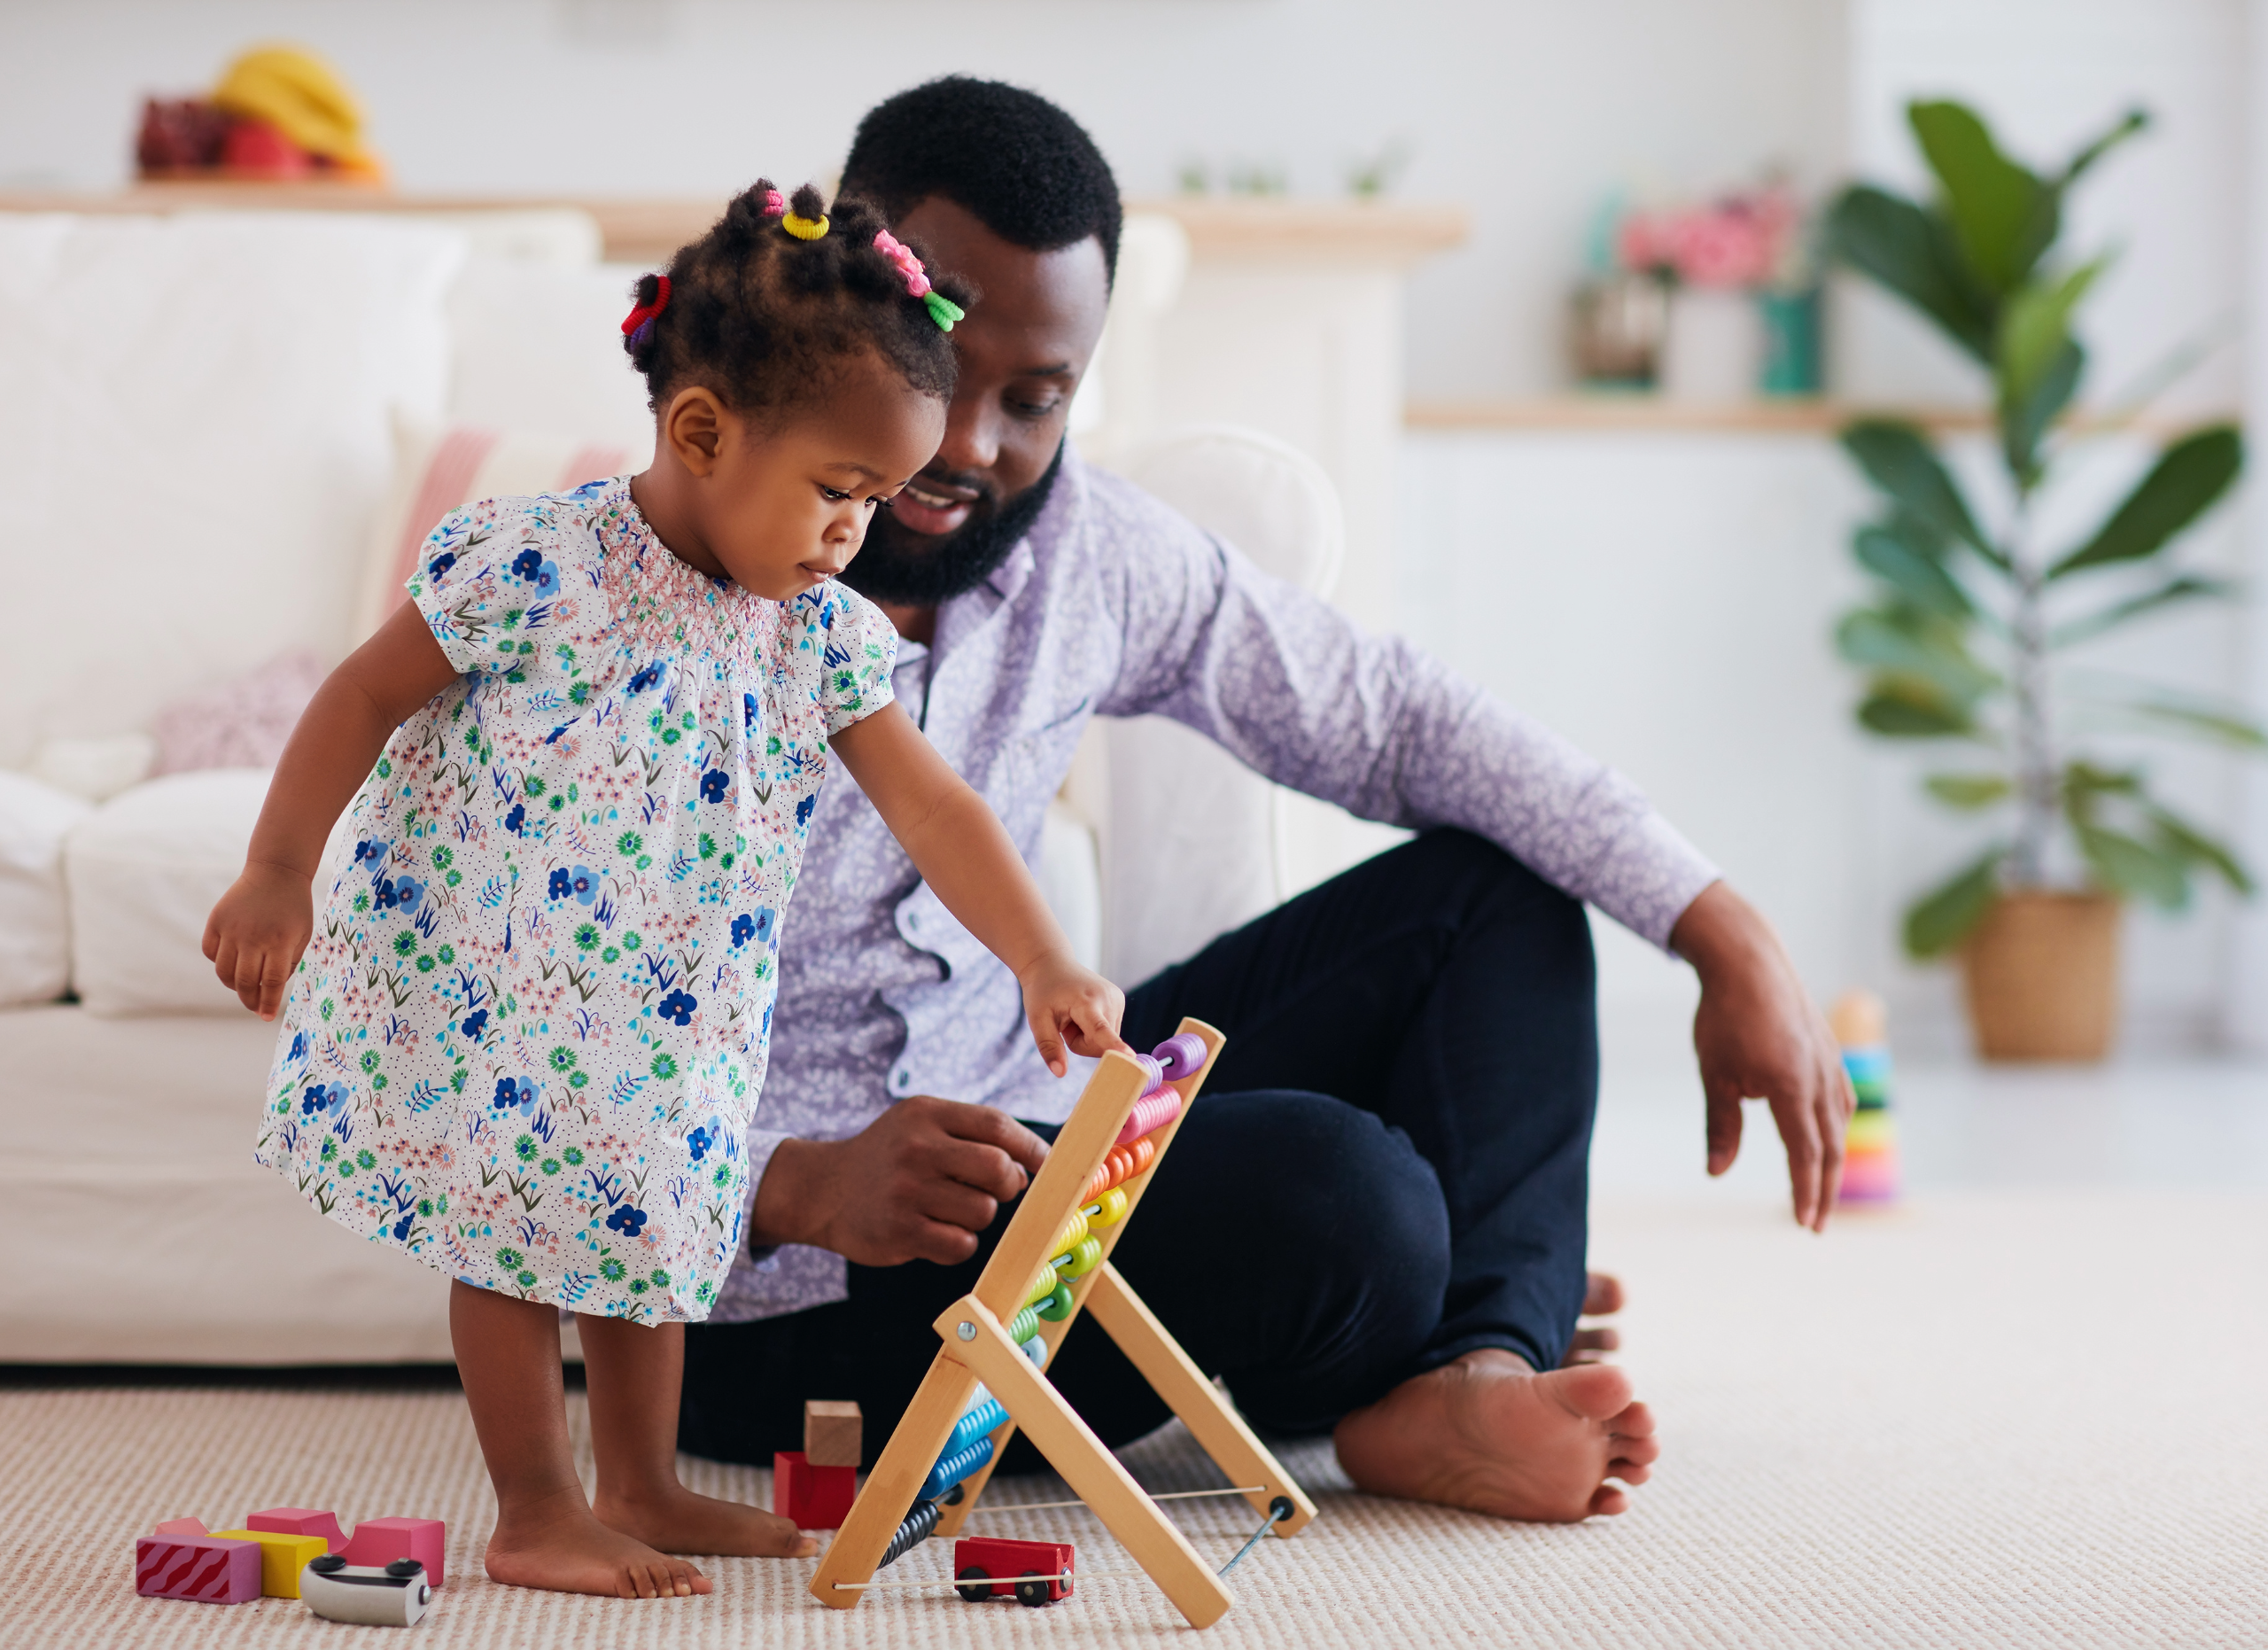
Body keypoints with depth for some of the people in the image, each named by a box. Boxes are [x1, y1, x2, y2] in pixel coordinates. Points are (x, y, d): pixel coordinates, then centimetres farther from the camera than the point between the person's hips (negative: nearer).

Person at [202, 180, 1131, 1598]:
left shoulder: (821, 632, -4)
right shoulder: (538, 565, -20)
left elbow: (930, 806, -4)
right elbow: (368, 698, -12)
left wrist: (1045, 964, -13)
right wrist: (277, 880, -10)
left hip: (668, 1016, 6)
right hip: (480, 993, -6)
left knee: (644, 1227, 16)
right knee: (513, 1237, 3)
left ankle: (643, 1490, 30)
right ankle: (537, 1514, 14)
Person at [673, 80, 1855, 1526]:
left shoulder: (1081, 547, -1)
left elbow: (1401, 718, 6)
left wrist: (1733, 939, -3)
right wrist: (805, 1188, -41)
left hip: (1007, 1120, 8)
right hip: (775, 1298, -8)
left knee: (1494, 889, 4)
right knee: (1331, 1190, -32)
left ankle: (1475, 1379, -17)